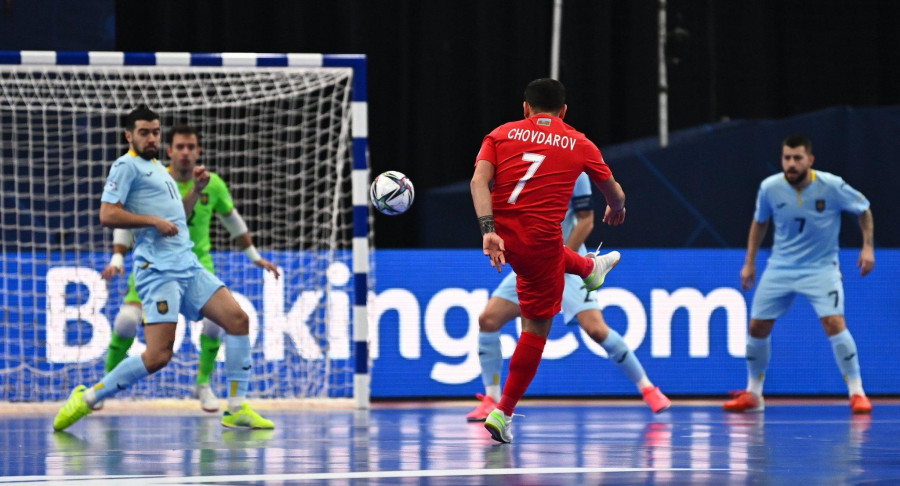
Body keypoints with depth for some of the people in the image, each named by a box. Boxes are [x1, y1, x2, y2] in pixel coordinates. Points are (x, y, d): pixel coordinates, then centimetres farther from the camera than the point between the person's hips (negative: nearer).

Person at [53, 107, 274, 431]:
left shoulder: (159, 169, 24)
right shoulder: (127, 166, -2)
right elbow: (107, 215, -12)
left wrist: (197, 189, 17)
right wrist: (153, 220, -15)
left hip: (187, 266, 9)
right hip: (158, 268, -8)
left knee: (238, 319, -3)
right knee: (158, 356, -16)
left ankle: (237, 410, 2)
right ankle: (86, 399, -4)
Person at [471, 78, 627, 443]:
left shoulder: (502, 134, 6)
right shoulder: (579, 144, 4)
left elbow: (479, 180, -10)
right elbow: (615, 194, 16)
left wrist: (489, 231, -18)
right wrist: (616, 210, 39)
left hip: (500, 235, 4)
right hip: (540, 242, -4)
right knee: (536, 328, 8)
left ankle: (589, 268, 69)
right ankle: (503, 413, 4)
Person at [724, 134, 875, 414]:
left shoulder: (831, 186, -17)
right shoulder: (770, 188, -10)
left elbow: (864, 210, 1)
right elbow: (759, 223, 10)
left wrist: (868, 247, -7)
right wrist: (749, 263, 10)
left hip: (821, 269, -3)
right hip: (780, 268, 3)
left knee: (834, 323, -21)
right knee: (758, 327, 1)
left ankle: (857, 393, -11)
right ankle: (753, 395, 20)